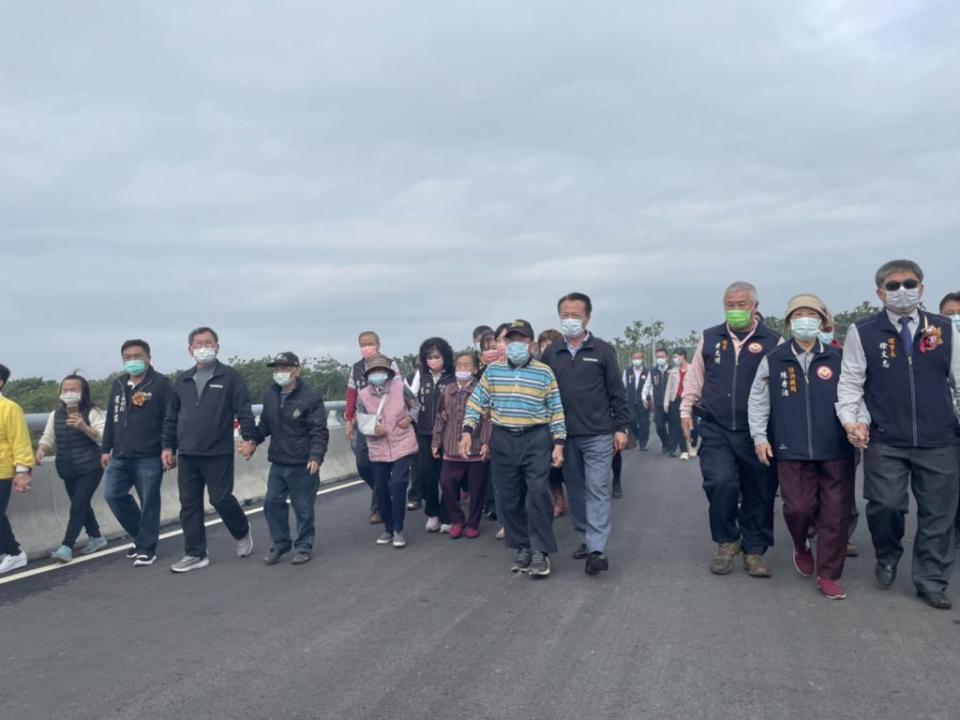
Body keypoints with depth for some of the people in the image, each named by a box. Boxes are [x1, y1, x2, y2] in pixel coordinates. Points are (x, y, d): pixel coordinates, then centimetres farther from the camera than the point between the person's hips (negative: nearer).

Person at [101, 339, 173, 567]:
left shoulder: (161, 383, -6)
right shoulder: (118, 385, 14)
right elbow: (111, 419, 20)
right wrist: (106, 449, 15)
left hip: (149, 457, -6)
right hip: (120, 456, 6)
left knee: (148, 502, 0)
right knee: (112, 494, 1)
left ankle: (146, 548, 12)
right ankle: (141, 534, 22)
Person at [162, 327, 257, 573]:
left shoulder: (230, 377, -2)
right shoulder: (182, 381, 12)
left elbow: (244, 410, -8)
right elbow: (171, 417, 17)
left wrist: (249, 438, -17)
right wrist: (168, 446, 12)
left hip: (218, 454, -5)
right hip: (187, 455, 5)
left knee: (221, 499, -3)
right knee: (189, 505, 6)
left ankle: (242, 532, 25)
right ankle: (195, 554, 16)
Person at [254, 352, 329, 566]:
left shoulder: (310, 397, -12)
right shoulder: (270, 395, 6)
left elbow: (319, 432, -14)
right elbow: (265, 425, 17)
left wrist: (316, 456, -25)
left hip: (303, 465, -5)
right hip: (277, 462, 6)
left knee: (303, 508, 4)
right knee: (272, 503, 8)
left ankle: (303, 547, 20)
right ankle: (279, 544, 25)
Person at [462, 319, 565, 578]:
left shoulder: (544, 372, 0)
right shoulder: (493, 370, 6)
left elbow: (557, 410, 0)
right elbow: (476, 403, 7)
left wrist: (558, 443, -5)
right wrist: (468, 431, -4)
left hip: (536, 439, -3)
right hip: (502, 441, 3)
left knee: (537, 494, -11)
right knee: (510, 499, 7)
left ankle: (540, 551, -2)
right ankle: (522, 547, 20)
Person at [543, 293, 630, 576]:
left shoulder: (603, 350, -1)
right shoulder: (551, 353, 6)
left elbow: (617, 392, 1)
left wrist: (621, 427, -3)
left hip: (598, 435, -3)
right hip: (565, 436, 4)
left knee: (597, 490, -6)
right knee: (575, 490, 11)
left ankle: (597, 550, -8)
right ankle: (587, 537, 25)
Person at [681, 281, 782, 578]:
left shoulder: (772, 342, 1)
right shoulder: (709, 338, 9)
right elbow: (694, 378, 14)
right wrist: (686, 410, 9)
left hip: (755, 433, -1)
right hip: (715, 430, 1)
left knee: (758, 492, 6)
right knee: (720, 483, -13)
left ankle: (754, 550, 25)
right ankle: (727, 541, 11)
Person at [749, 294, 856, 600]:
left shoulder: (837, 359, 4)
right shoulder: (773, 361, 4)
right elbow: (758, 401, 7)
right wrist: (759, 436, 1)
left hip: (835, 450, 1)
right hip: (792, 450, -1)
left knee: (835, 514, 3)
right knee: (798, 508, -4)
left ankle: (828, 576, 17)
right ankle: (801, 547, 30)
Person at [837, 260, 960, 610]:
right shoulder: (862, 332, 0)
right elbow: (851, 381, 1)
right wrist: (850, 419, -12)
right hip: (885, 442, -2)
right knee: (886, 505, -9)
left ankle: (931, 582, 25)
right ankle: (887, 558, 23)